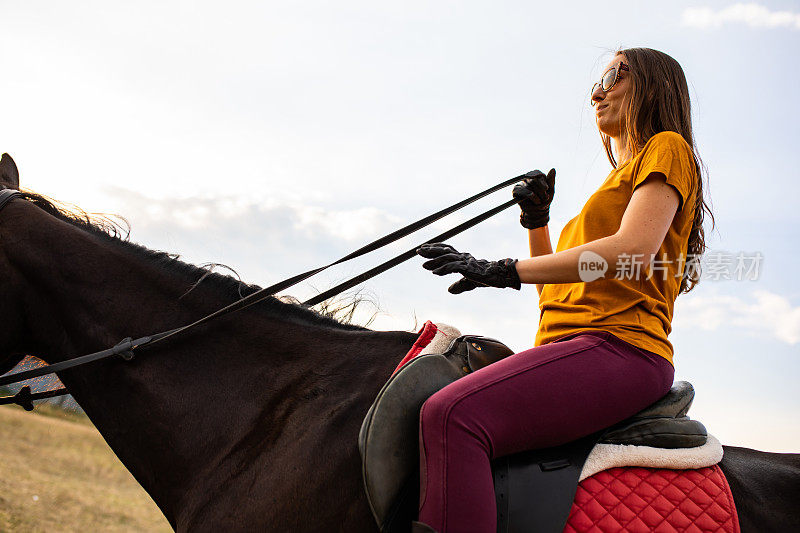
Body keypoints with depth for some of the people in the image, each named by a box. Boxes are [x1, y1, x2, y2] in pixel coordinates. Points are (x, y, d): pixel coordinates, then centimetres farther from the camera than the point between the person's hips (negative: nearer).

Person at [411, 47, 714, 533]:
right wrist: (537, 221, 17)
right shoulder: (619, 181, 35)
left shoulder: (667, 148, 7)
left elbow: (633, 250, -14)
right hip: (571, 350, 10)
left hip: (619, 345, -10)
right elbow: (554, 287, 32)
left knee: (452, 414, -32)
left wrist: (506, 271, -17)